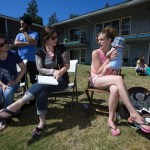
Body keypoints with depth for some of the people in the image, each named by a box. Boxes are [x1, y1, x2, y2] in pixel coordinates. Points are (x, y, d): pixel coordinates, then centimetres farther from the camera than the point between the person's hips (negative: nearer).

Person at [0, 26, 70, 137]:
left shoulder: (61, 48, -3)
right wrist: (53, 71, -20)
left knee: (42, 85, -35)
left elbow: (67, 65, -4)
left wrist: (60, 72, -24)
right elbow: (40, 69, -4)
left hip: (62, 80, -2)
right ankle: (42, 122, -24)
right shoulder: (40, 52, 2)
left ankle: (18, 104, -37)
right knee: (42, 92, -33)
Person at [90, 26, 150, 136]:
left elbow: (115, 71, 11)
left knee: (115, 89, -36)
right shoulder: (96, 53, -7)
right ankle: (134, 114, -32)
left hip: (110, 79, 4)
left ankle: (111, 120, -20)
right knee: (119, 79, -34)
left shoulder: (114, 52, 5)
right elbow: (98, 72, -11)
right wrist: (109, 60, -19)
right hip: (97, 79, -3)